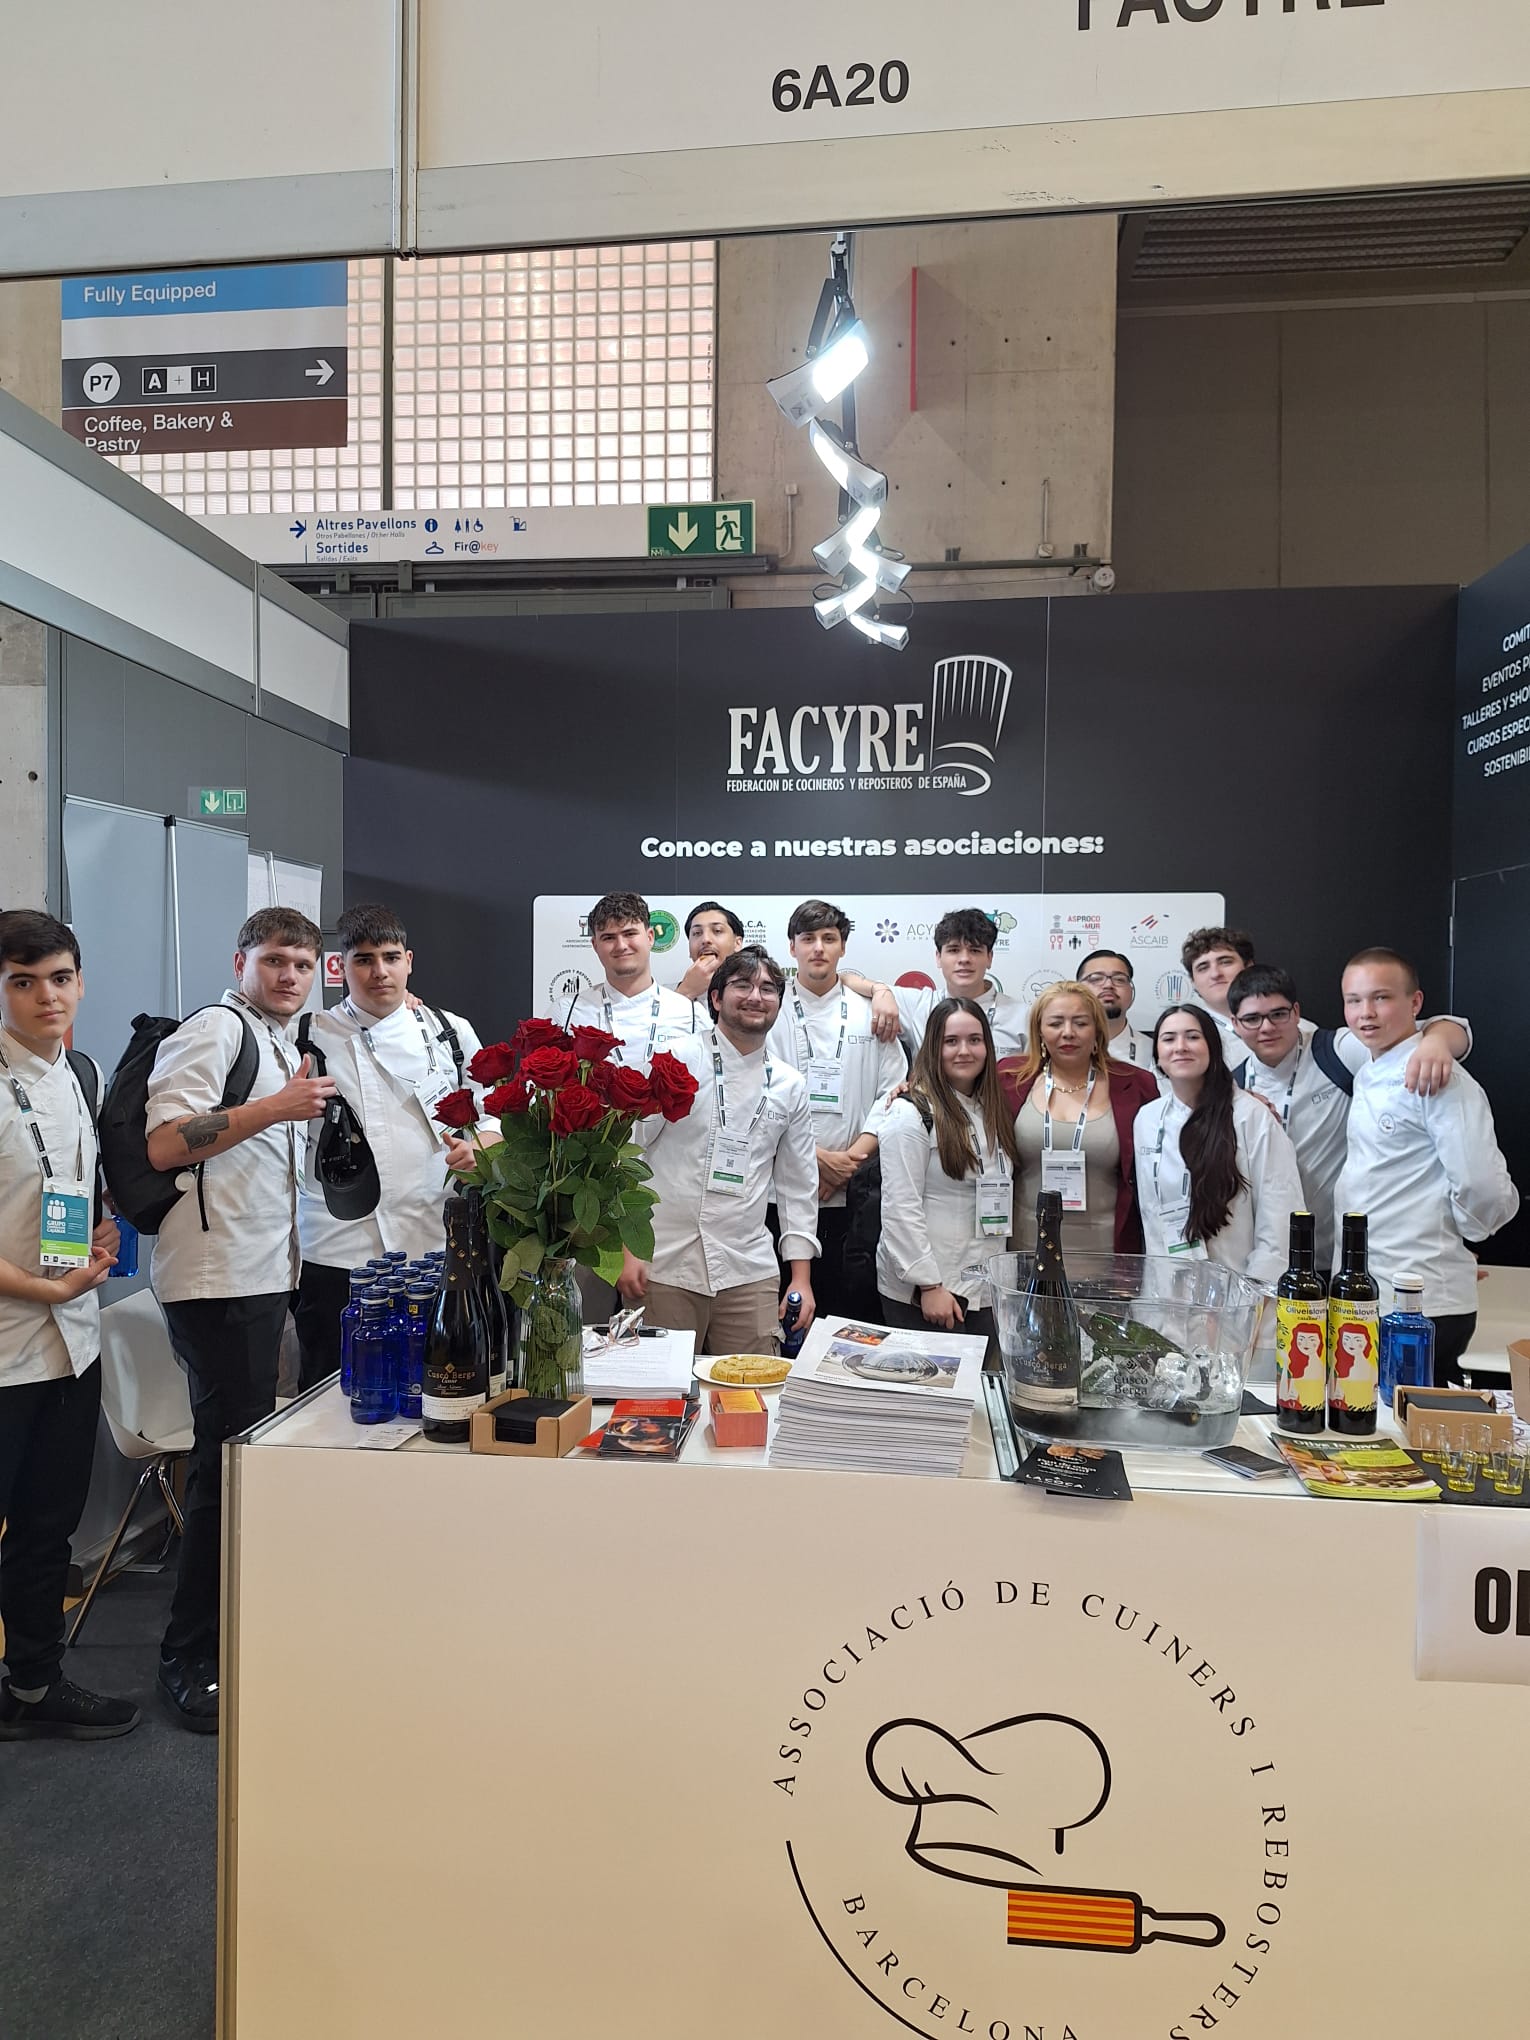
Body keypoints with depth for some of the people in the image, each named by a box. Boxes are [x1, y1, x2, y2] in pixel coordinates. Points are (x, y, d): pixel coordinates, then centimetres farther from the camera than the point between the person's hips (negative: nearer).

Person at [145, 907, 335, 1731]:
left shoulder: (280, 1044, 20)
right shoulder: (215, 1030, -9)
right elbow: (164, 1144, -21)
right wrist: (277, 1107, -23)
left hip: (262, 1275, 9)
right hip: (218, 1279, -9)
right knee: (229, 1464, -5)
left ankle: (233, 1630, 28)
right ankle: (189, 1661, 9)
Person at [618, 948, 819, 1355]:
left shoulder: (789, 1086, 10)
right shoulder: (678, 1060, -2)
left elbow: (799, 1185, 14)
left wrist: (802, 1278, 9)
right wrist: (628, 1251, -8)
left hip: (750, 1273, 3)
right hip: (665, 1265, -3)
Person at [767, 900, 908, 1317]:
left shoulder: (870, 1012, 9)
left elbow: (891, 1092, 4)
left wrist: (851, 1159, -8)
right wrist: (818, 1158, -11)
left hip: (854, 1193, 2)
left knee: (853, 1308, 6)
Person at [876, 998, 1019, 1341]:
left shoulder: (994, 1112, 13)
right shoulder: (912, 1113, -11)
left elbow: (999, 1203, 15)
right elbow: (900, 1209, -15)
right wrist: (929, 1285, -17)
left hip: (984, 1290, 7)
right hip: (921, 1293, -7)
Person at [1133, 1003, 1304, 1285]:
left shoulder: (1252, 1116, -9)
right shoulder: (1147, 1119, 4)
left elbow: (1280, 1211, -8)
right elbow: (1150, 1210, 9)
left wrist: (1257, 1290, -11)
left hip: (1240, 1284, -3)